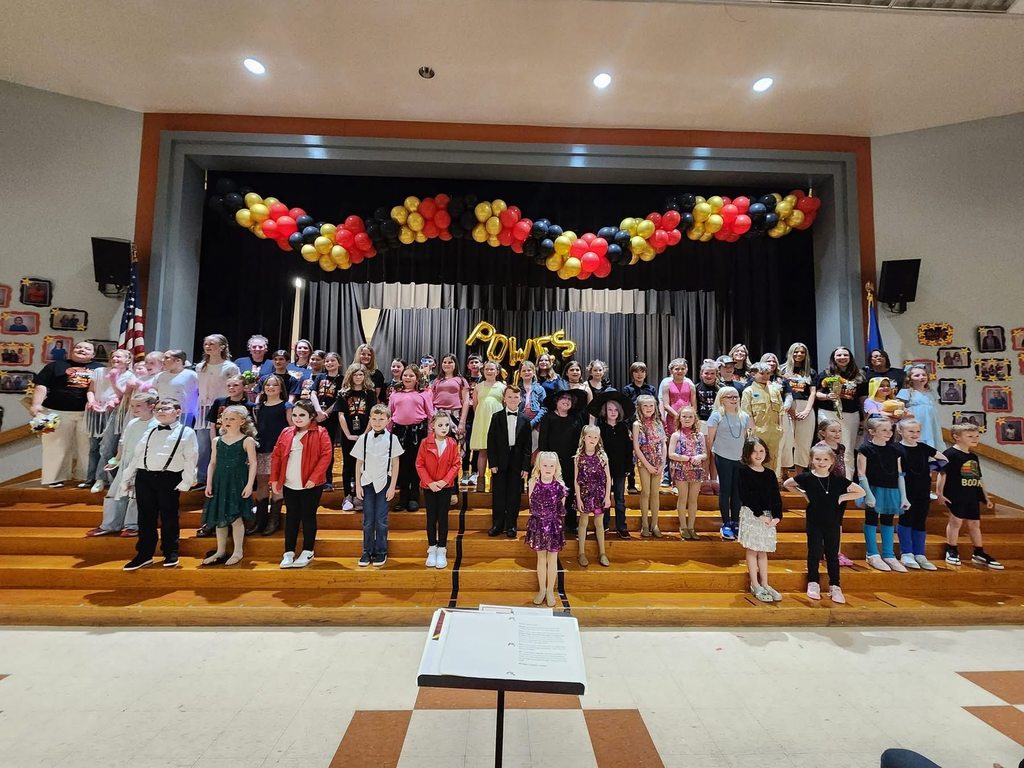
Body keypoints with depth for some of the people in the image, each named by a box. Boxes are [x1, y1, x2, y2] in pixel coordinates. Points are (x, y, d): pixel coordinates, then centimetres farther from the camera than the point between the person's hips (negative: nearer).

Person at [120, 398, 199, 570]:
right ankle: (144, 555, 21)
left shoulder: (186, 432, 0)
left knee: (168, 517, 3)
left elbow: (191, 458, -5)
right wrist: (128, 477, 13)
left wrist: (186, 482, -11)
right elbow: (137, 455, 18)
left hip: (169, 478, -5)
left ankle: (171, 554, 16)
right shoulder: (149, 432, 16)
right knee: (146, 517, 10)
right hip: (144, 476, 5)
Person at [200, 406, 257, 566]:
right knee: (219, 518, 12)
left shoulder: (247, 441, -5)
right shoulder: (217, 441, 8)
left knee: (235, 517, -4)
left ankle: (237, 552, 11)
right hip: (220, 483, 5)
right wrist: (209, 484, 4)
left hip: (238, 483, -5)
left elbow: (253, 463, -7)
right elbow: (213, 463, 11)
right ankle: (220, 551, 26)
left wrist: (249, 485, -13)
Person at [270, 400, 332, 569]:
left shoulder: (320, 433, -6)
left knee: (308, 517, 7)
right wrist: (274, 479, 3)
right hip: (289, 485, 4)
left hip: (310, 485, -4)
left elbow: (326, 455, -13)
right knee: (291, 518, 13)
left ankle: (307, 552, 20)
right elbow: (276, 455, 9)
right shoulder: (286, 433, 8)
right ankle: (288, 553, 23)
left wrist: (314, 477, -18)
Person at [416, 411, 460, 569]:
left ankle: (442, 550, 17)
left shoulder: (452, 443, -6)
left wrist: (445, 480, -15)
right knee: (431, 518, 9)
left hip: (446, 486, 0)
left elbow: (456, 464, -5)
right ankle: (431, 550, 22)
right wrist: (430, 482, -15)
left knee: (443, 518, 6)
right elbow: (419, 464, -7)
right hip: (429, 487, 0)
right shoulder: (425, 443, -8)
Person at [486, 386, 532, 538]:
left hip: (517, 464, 0)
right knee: (498, 494, 6)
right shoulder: (496, 417, 1)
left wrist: (526, 466, -4)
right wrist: (492, 463, -7)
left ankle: (511, 525, 20)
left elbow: (528, 445, 2)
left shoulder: (525, 420, 3)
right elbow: (491, 441, -1)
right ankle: (497, 524, 20)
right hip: (500, 462, 0)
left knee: (514, 495, 7)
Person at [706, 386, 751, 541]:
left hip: (740, 458, 4)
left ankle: (735, 523, 21)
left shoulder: (744, 417, 7)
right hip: (723, 458, -4)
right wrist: (712, 453, -2)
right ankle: (726, 525, 10)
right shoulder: (717, 415, -7)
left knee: (737, 491, 9)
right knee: (725, 490, 2)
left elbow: (745, 438, 15)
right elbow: (710, 438, -5)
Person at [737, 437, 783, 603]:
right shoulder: (743, 472, -7)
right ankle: (755, 585, 10)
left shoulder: (770, 474, 8)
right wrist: (760, 514, -17)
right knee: (752, 550, 2)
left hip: (768, 516, 5)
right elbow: (746, 496, -13)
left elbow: (776, 497, 6)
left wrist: (777, 516, -7)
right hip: (751, 514, -4)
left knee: (763, 551, 11)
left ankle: (764, 584, 20)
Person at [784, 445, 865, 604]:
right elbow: (786, 484, 5)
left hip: (833, 523, 1)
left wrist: (842, 497, -8)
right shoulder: (806, 477, -10)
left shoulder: (838, 480, -7)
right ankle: (813, 583, 21)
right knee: (814, 553, 7)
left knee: (832, 554, 10)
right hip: (814, 522, -1)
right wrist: (803, 494, -2)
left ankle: (834, 586, 22)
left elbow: (861, 492, 2)